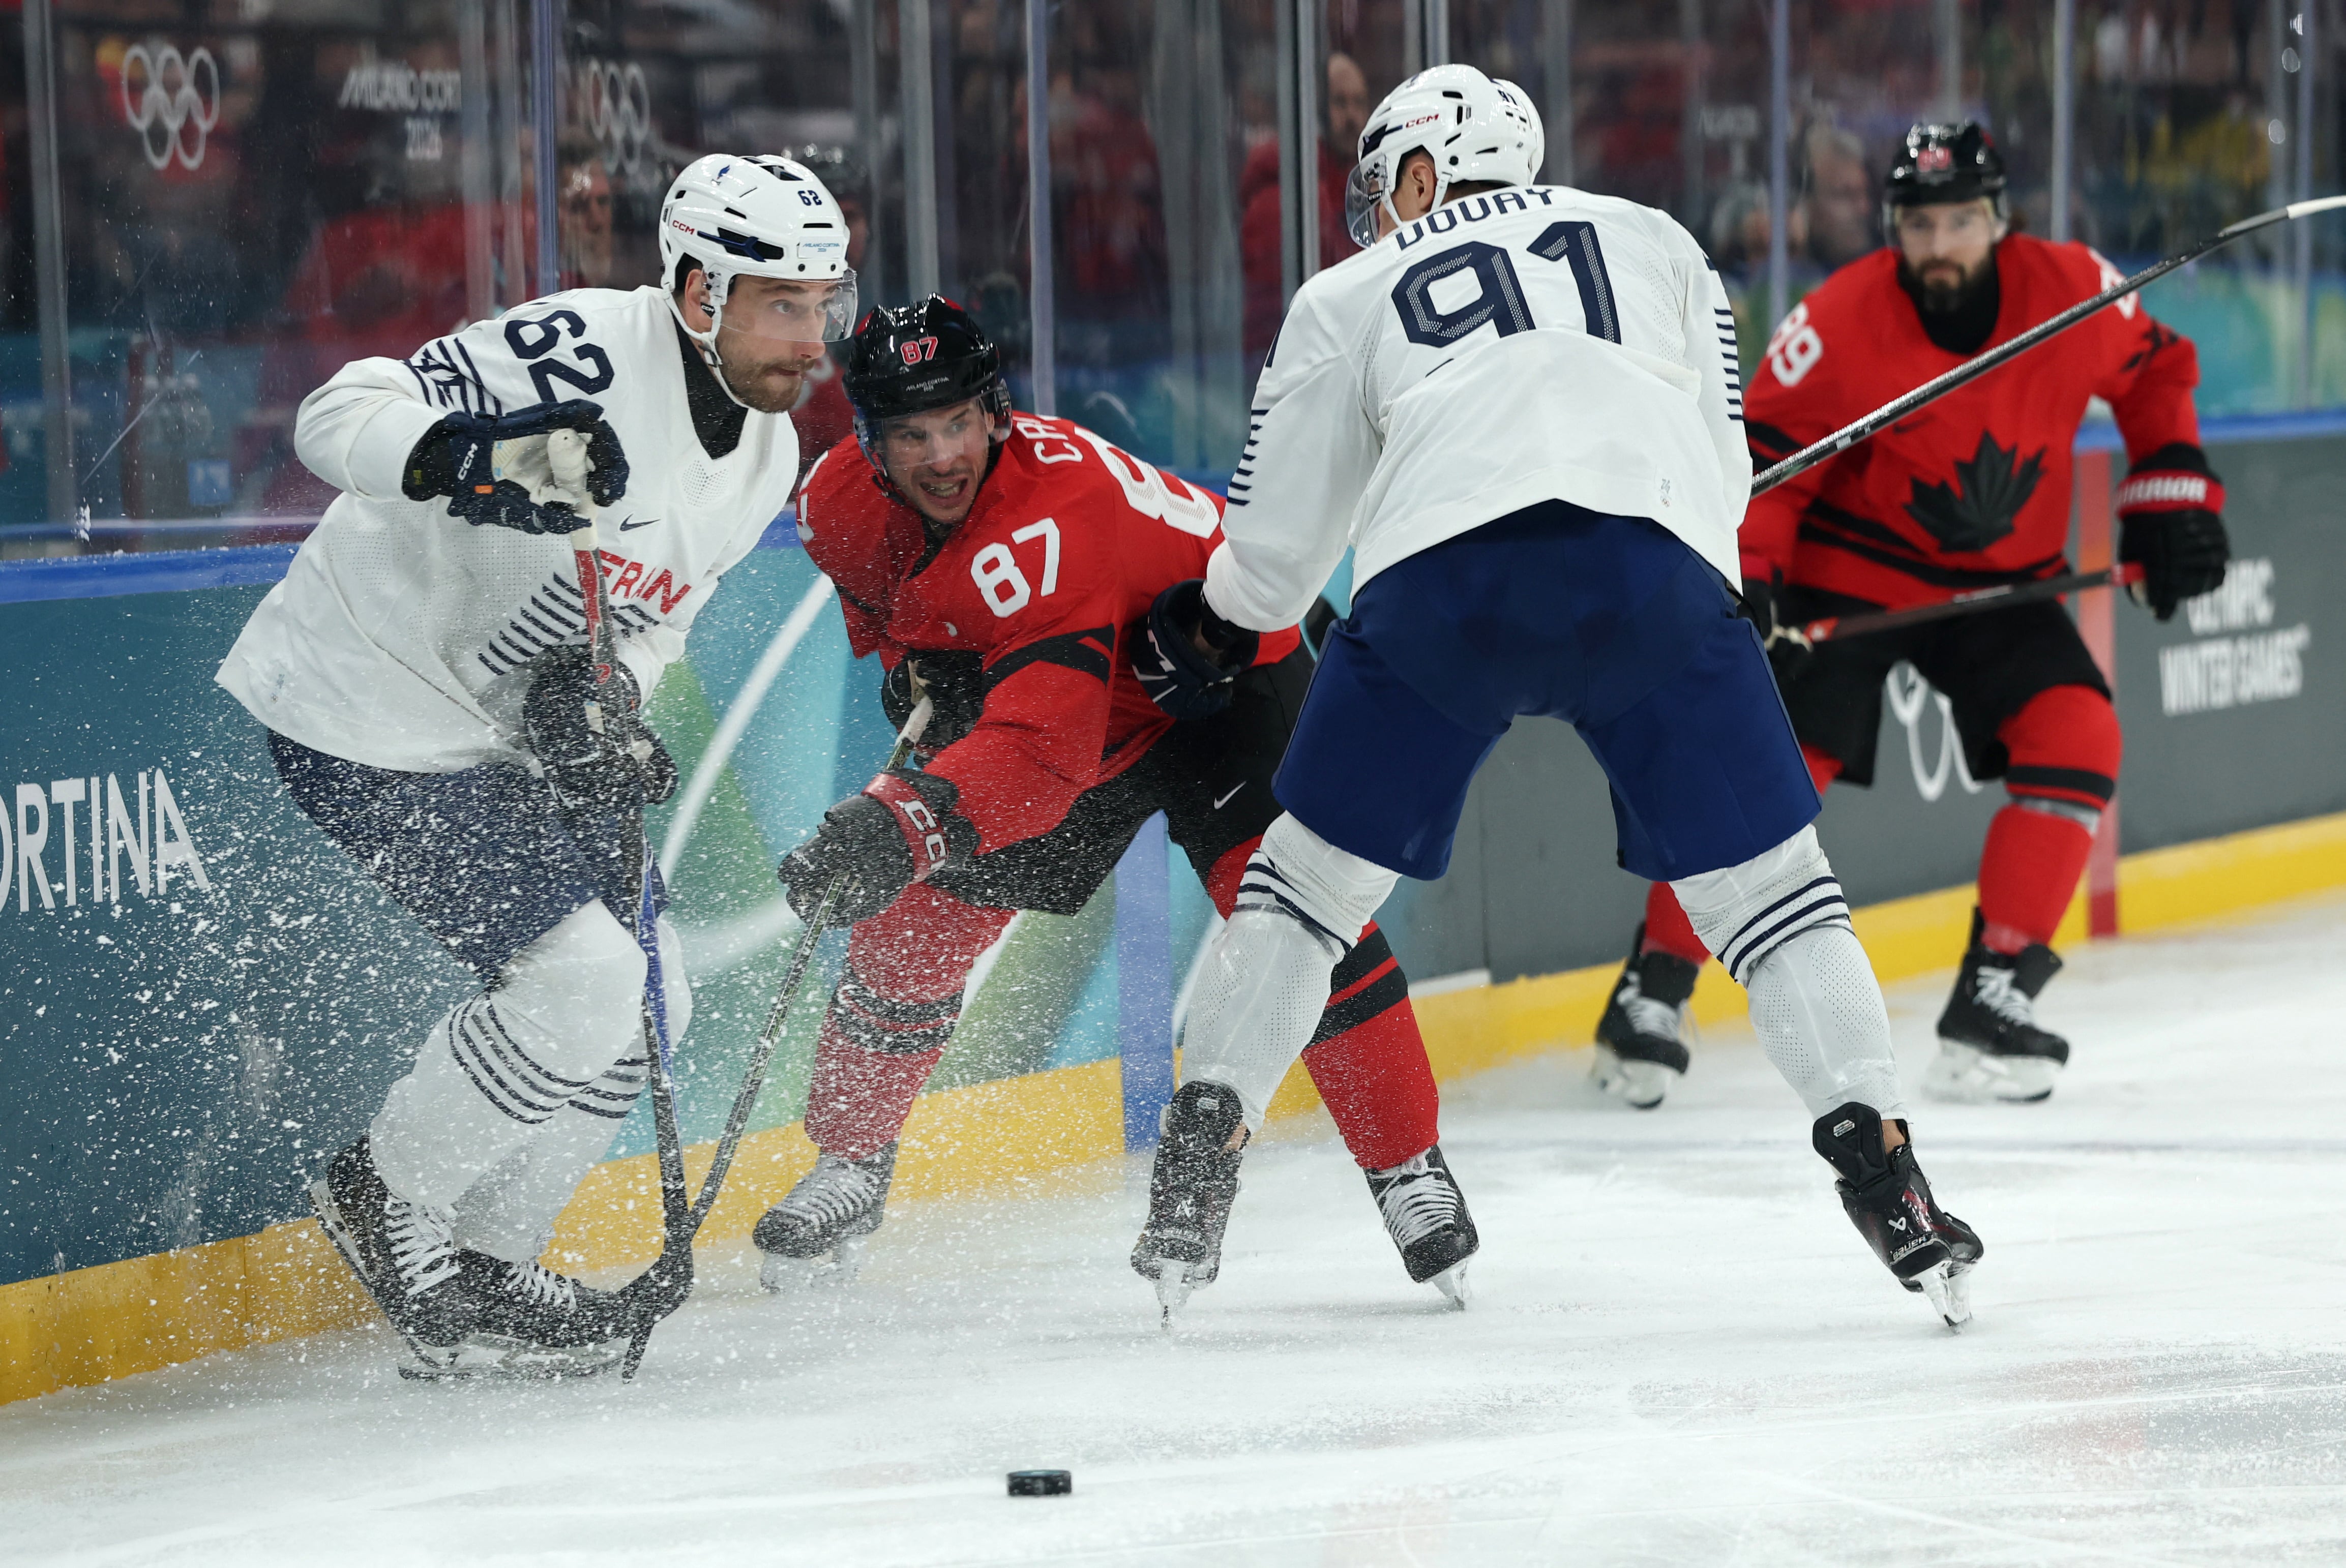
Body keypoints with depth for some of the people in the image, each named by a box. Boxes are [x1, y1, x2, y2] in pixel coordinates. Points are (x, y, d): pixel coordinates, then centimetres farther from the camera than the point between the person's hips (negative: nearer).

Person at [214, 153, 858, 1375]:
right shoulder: (582, 353, -23)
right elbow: (341, 415, -27)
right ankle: (383, 1200, 3)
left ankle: (482, 1262, 23)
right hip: (366, 714, -10)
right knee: (588, 980, -17)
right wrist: (462, 457, -47)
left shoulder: (765, 453, 5)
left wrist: (599, 689, -9)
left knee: (648, 1007, 9)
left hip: (493, 726, 10)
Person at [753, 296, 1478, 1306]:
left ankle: (1410, 1173, -13)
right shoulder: (844, 502, -19)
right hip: (1007, 690, 7)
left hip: (1219, 673, -6)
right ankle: (849, 1169, 23)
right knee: (911, 923, 2)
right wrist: (908, 662, -6)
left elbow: (1036, 751, -52)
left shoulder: (1052, 523, -42)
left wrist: (903, 823, -65)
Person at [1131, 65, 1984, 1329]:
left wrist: (1209, 625, 49)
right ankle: (1881, 1171, -3)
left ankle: (1197, 1160, 13)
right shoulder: (1653, 242, 33)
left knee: (1310, 871, 18)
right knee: (1765, 883, 10)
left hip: (1439, 577, 0)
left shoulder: (1350, 297, 29)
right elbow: (1724, 468, 26)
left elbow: (1274, 553, 29)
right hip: (1657, 571, 0)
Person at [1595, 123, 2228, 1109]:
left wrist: (2172, 496, 2)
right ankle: (1651, 991, 2)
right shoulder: (1841, 325, -22)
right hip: (1847, 580, -3)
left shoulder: (2074, 290, -13)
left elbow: (2155, 374, 6)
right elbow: (1760, 456, -14)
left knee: (2078, 738, -17)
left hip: (2001, 583, 3)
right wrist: (1743, 580, -25)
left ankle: (1991, 1000, -11)